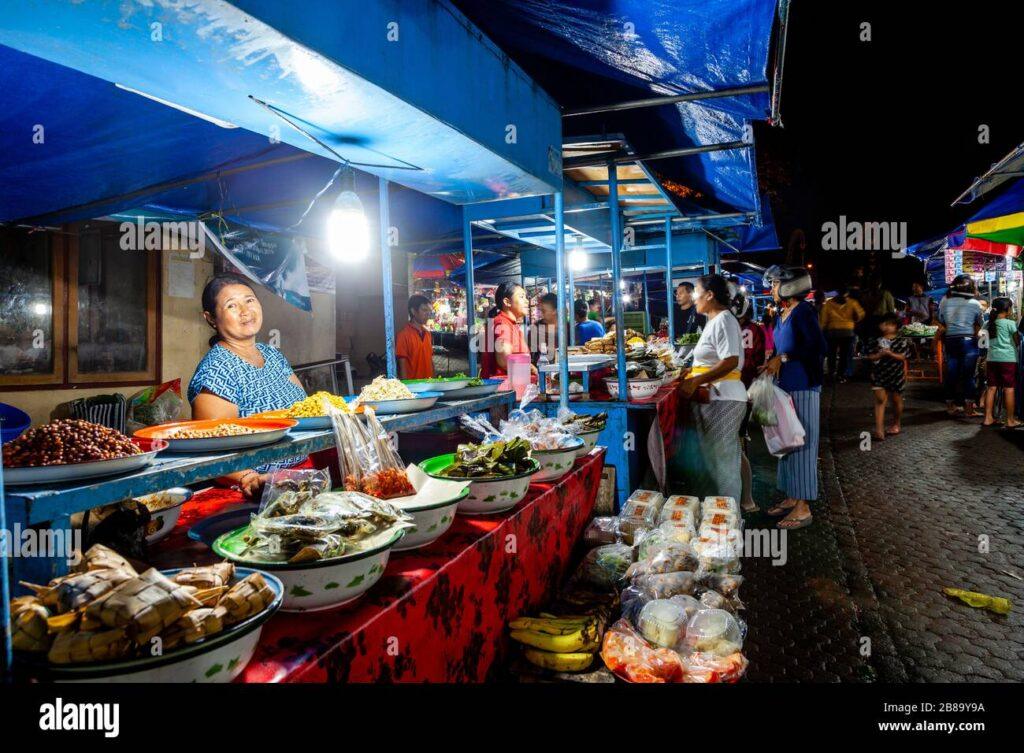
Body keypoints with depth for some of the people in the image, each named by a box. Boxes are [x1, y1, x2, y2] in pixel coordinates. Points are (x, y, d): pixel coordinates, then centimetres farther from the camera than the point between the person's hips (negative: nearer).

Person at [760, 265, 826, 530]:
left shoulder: (804, 311, -12)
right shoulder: (782, 314, 13)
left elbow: (817, 346, -22)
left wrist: (783, 358, -21)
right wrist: (770, 363, 6)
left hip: (804, 387, -9)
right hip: (786, 385, 9)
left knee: (801, 444, -3)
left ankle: (803, 508, 5)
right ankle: (791, 497, 25)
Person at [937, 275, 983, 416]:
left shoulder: (944, 302, 3)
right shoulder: (975, 304, -3)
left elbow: (941, 326, 7)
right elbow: (978, 327, 2)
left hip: (950, 341, 3)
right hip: (969, 341, -3)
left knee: (951, 374, 8)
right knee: (968, 375, 3)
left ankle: (950, 406, 16)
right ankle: (968, 408, 6)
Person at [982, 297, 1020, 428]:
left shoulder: (990, 323, 7)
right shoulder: (1010, 323, -7)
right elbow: (1018, 341, -2)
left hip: (992, 358, 5)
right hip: (1008, 358, -5)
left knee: (992, 388, 7)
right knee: (1009, 389, 0)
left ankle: (988, 418, 8)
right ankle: (1010, 420, 3)